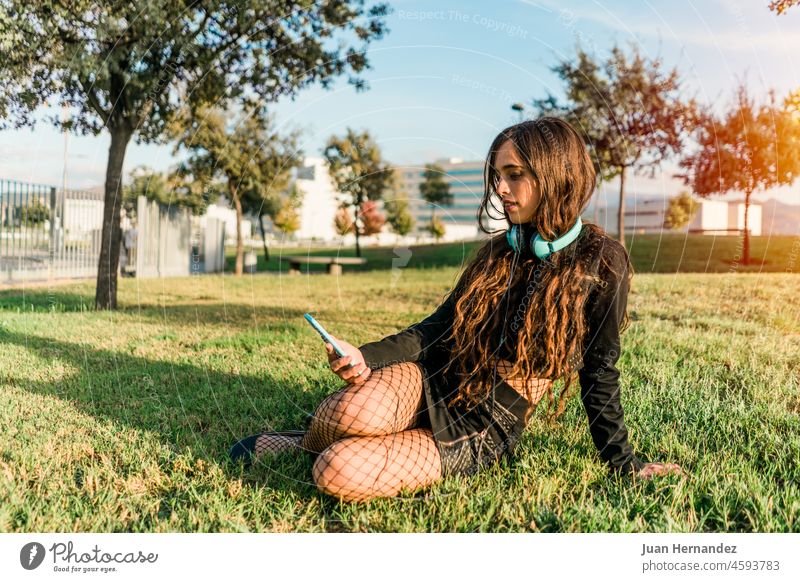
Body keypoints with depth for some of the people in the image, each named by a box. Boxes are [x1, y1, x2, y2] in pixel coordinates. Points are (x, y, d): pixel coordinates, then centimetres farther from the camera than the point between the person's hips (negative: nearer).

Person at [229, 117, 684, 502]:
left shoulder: (601, 263, -7)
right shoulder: (500, 251, 7)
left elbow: (599, 371, -1)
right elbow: (439, 328, 5)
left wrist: (624, 463, 4)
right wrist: (366, 357, -11)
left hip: (482, 435, -3)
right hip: (436, 381, 3)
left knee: (339, 473, -27)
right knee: (357, 408, -33)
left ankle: (310, 445, 9)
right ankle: (302, 441, 2)